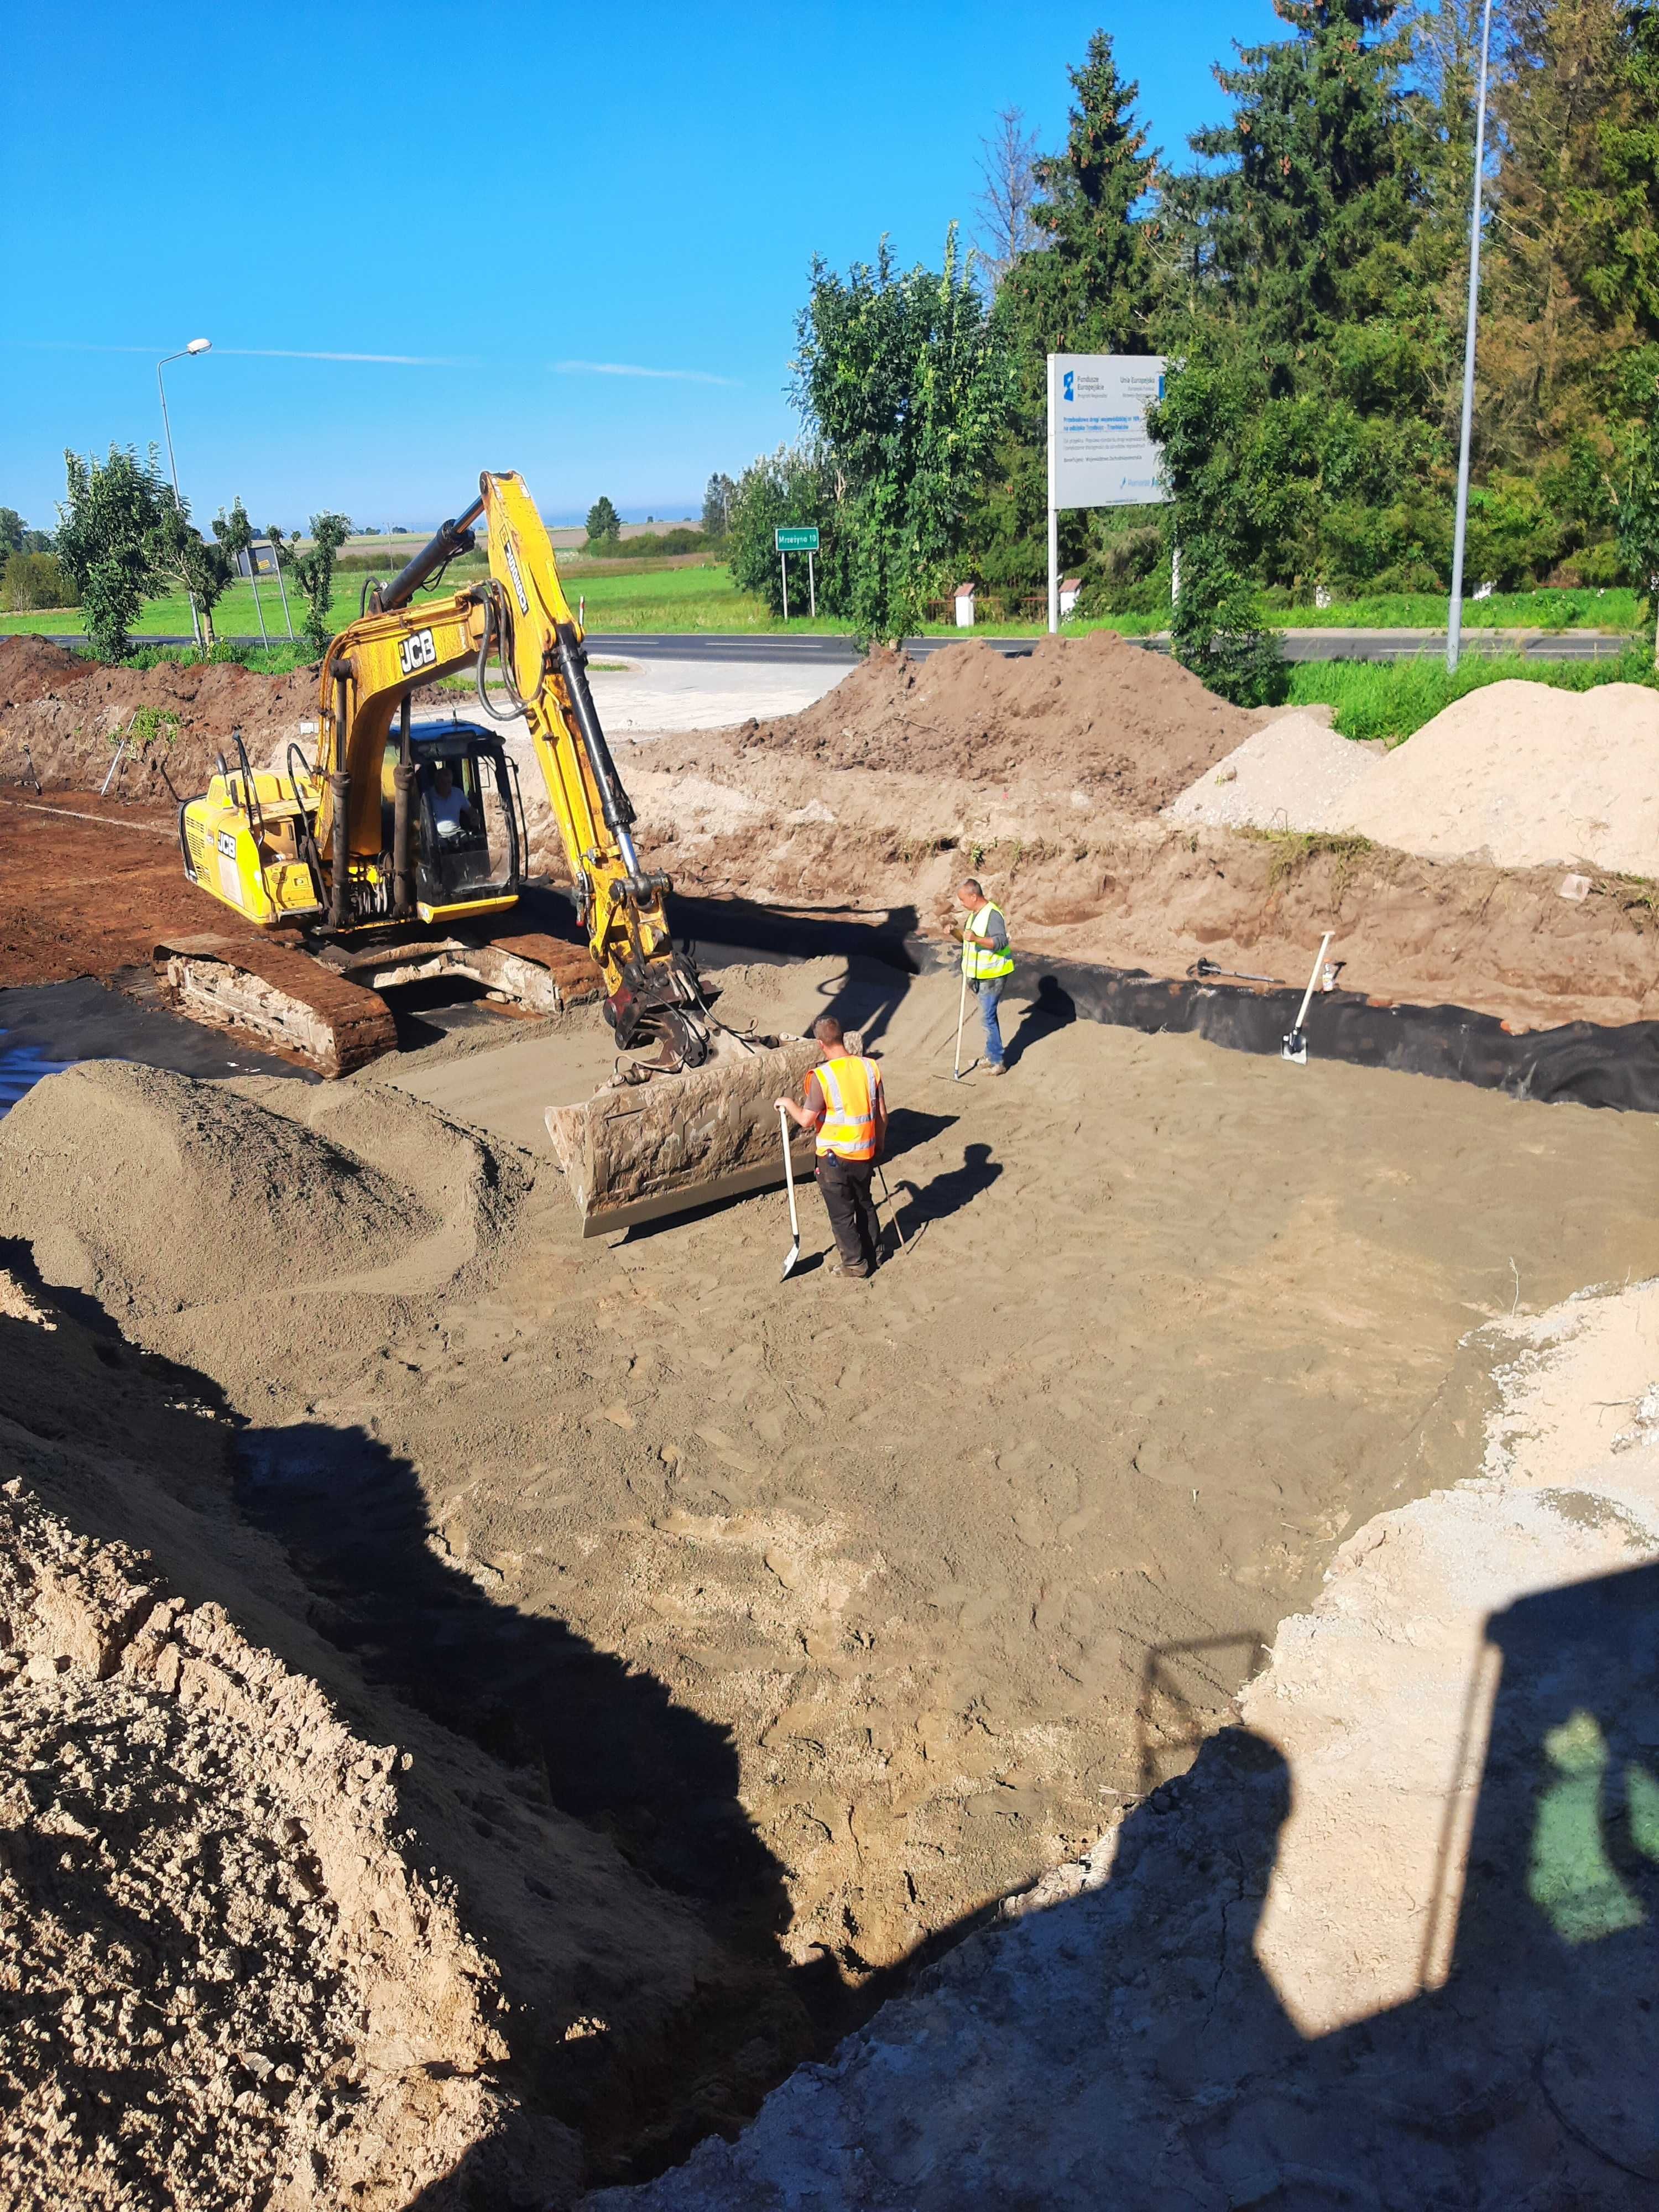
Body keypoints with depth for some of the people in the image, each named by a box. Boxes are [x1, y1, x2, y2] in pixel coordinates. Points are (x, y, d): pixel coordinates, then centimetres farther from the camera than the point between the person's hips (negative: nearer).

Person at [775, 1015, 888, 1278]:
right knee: (865, 1202, 26)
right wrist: (880, 1142, 17)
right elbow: (882, 1114, 2)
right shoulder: (869, 1067, -6)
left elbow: (806, 1120, -18)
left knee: (841, 1213, 12)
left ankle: (855, 1263, 21)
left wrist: (787, 1103, 1)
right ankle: (873, 1249, 40)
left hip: (835, 1157, -5)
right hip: (866, 1152, 5)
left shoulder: (821, 1076, -21)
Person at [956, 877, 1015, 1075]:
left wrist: (977, 939, -43)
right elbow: (968, 936, 25)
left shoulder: (993, 915, -21)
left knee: (988, 1017, -7)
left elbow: (1001, 941, -32)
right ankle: (992, 1055, 28)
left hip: (992, 976, -10)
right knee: (988, 1016, 18)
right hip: (980, 975, 10)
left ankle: (997, 1061, 1)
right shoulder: (976, 914, 10)